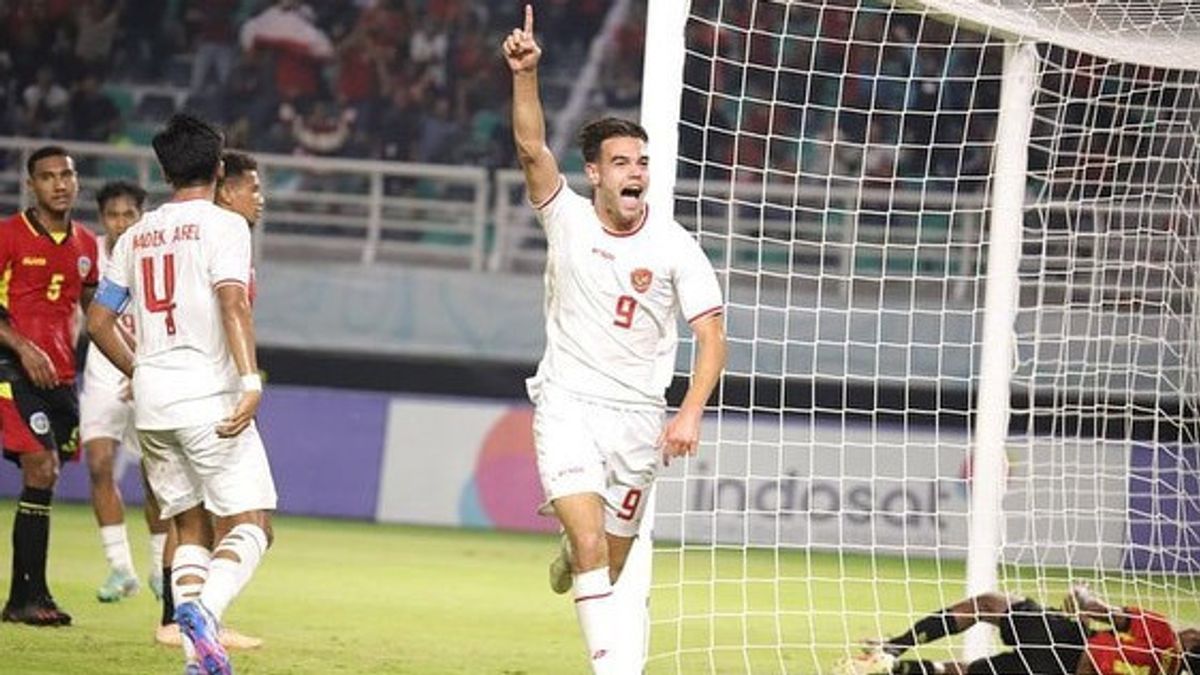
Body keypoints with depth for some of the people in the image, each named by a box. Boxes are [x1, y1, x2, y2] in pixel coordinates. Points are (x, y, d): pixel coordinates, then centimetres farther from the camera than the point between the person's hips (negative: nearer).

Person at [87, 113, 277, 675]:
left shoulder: (136, 236, 14)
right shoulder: (222, 225, -3)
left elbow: (99, 322, 18)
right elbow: (233, 302, -18)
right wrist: (250, 380, -25)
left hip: (150, 398, 6)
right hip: (208, 393, -6)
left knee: (191, 527, 12)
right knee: (250, 524, -5)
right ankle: (203, 608, -32)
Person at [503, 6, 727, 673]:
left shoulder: (675, 246, -4)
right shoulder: (568, 217, -3)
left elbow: (712, 336, -6)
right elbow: (533, 148, -18)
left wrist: (690, 413, -20)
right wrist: (526, 74, -34)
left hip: (638, 415, 2)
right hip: (568, 401, -1)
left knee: (607, 570, 11)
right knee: (592, 547, -21)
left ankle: (571, 557, 48)